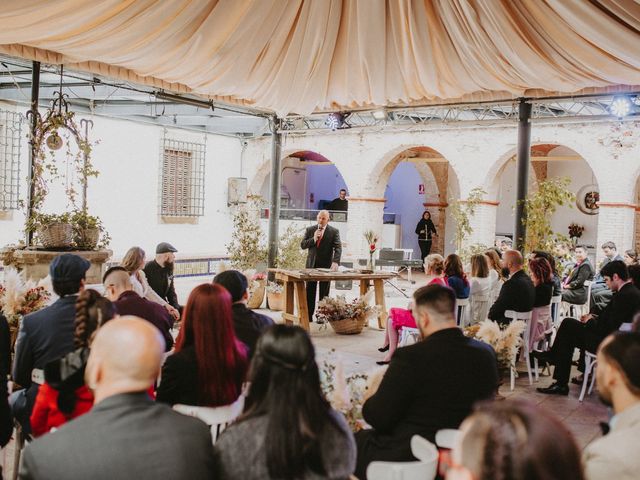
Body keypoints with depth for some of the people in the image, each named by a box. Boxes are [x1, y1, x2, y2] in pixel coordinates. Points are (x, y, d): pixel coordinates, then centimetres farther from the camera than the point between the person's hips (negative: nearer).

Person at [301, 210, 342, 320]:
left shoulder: (334, 231, -1)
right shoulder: (310, 230, 7)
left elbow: (338, 247, -10)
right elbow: (302, 245, 4)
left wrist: (336, 262, -27)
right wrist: (313, 239, -14)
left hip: (326, 265, -2)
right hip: (312, 264, 2)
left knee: (324, 293, 4)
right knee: (310, 292, 4)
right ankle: (308, 316, 10)